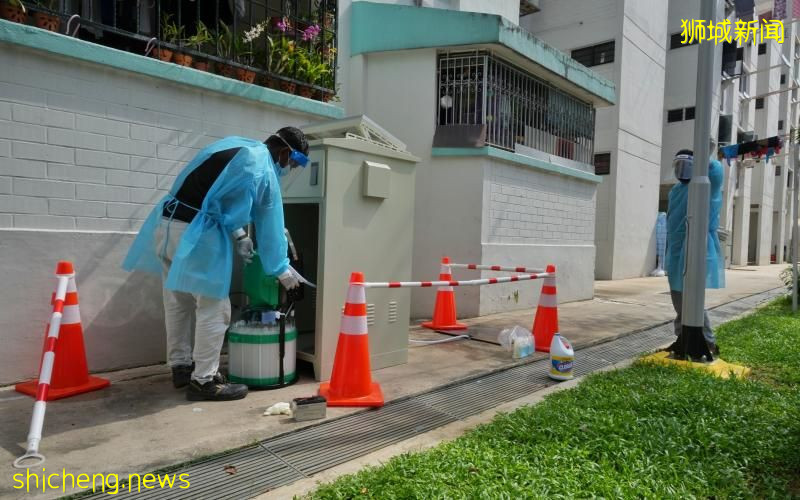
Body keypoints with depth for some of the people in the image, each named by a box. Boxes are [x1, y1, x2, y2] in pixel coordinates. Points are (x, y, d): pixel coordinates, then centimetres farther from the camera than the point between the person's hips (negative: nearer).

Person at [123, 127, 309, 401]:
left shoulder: (232, 143, 18)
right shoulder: (265, 173, -3)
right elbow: (270, 226, 3)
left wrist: (238, 235, 23)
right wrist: (282, 269, 16)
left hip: (166, 223, 9)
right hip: (196, 235, -9)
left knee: (177, 302, 18)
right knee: (213, 309, 1)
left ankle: (181, 367, 31)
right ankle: (203, 381, 9)